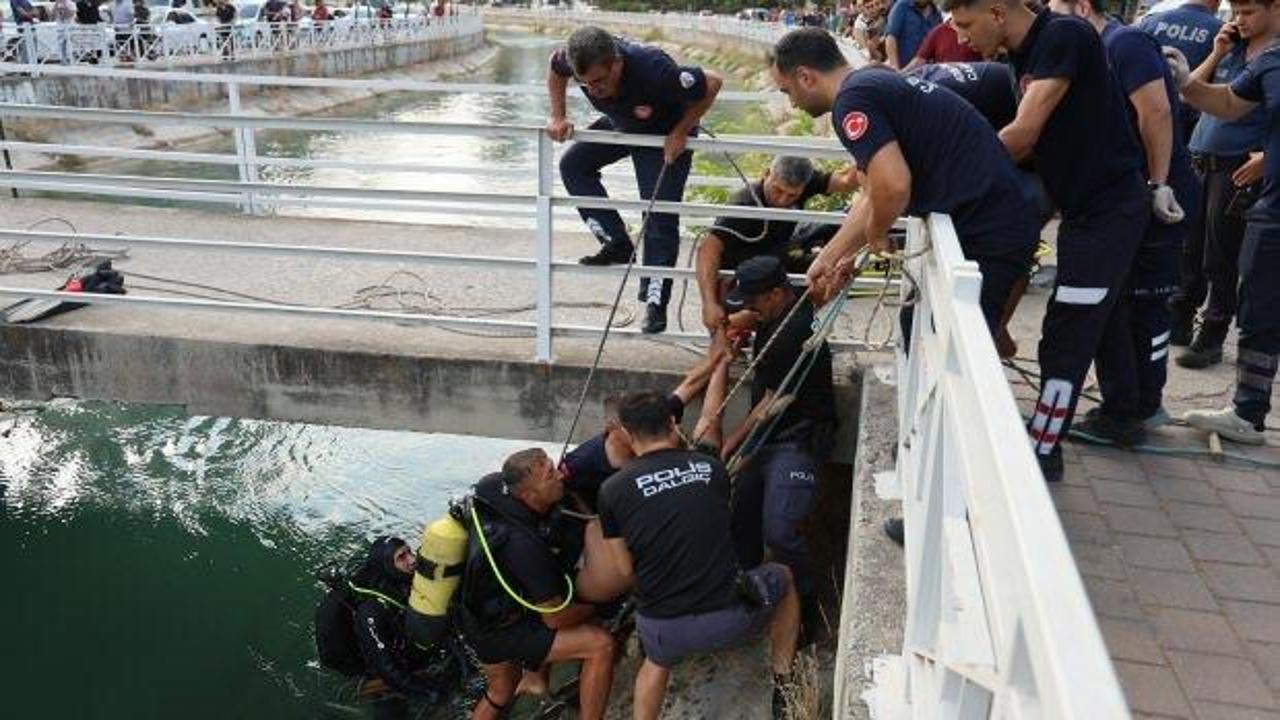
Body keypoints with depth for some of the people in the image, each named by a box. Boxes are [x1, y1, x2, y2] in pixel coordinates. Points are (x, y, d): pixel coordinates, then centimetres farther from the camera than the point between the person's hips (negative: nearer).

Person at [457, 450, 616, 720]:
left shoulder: (494, 489, -14)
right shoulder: (524, 545, -34)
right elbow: (556, 618, -23)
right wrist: (593, 606, -2)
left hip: (475, 615, 9)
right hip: (499, 633, -9)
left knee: (500, 693, 31)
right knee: (600, 644, -16)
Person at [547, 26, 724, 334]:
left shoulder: (654, 71, -42)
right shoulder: (578, 60, -28)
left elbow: (712, 83, -28)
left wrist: (680, 133, -25)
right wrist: (559, 117, -9)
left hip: (666, 133, -6)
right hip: (620, 123, 6)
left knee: (660, 216, -11)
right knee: (573, 165, -7)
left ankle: (656, 301, -4)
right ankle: (616, 242, -3)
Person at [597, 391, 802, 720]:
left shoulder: (613, 490, -4)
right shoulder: (712, 468, 2)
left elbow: (625, 568, 2)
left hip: (662, 629, 1)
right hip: (728, 619, 0)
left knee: (658, 660, 38)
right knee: (782, 578, 31)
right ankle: (783, 688, 32)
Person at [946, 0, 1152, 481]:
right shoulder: (1025, 56, 8)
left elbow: (1024, 133, -23)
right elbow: (1031, 142, 9)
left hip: (1110, 208, -9)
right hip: (1087, 206, 9)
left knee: (1067, 336, -4)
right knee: (1101, 320, 21)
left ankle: (1041, 452, 6)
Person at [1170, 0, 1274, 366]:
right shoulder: (1231, 50, 13)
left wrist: (1267, 156, -21)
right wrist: (1216, 54, 3)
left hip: (1238, 169, -6)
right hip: (1199, 162, 6)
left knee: (1220, 260, 0)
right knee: (1189, 250, 12)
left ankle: (1211, 339, 9)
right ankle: (1178, 322, 25)